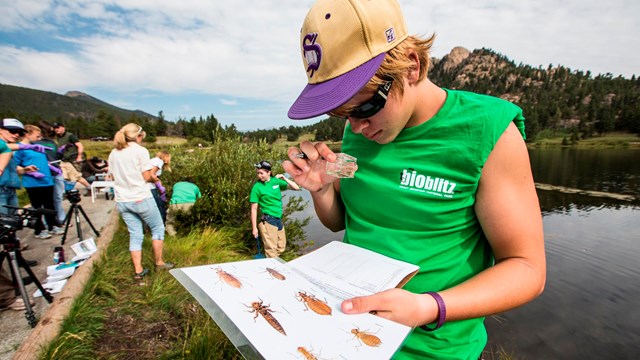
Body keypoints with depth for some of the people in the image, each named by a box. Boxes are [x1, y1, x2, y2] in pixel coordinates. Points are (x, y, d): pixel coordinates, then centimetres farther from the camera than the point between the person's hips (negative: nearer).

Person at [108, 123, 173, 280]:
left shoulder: (114, 153, 9)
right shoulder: (141, 151, -10)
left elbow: (113, 176, 13)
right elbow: (146, 177, -10)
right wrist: (154, 168, 9)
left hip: (122, 201, 6)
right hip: (141, 199, -6)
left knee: (135, 234, 13)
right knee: (158, 229, 12)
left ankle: (138, 271, 15)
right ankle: (159, 263, 20)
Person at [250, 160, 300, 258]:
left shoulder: (276, 181, 2)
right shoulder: (257, 187, -10)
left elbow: (296, 187, 4)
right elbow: (254, 209, -9)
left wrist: (284, 178, -8)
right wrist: (254, 227, -10)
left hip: (279, 220, 6)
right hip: (268, 221, -6)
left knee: (281, 247, 18)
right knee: (271, 250, 2)